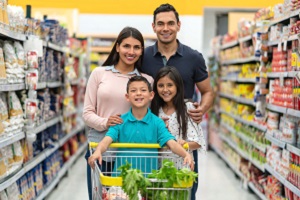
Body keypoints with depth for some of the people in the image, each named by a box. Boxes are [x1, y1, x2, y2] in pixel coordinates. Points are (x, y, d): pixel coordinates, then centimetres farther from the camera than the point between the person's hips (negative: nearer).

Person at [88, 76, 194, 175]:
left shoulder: (157, 122, 4)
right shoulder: (121, 121, 3)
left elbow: (171, 143, -7)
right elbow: (107, 140, -9)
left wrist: (186, 154, -26)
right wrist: (98, 152, -31)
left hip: (149, 175, 0)